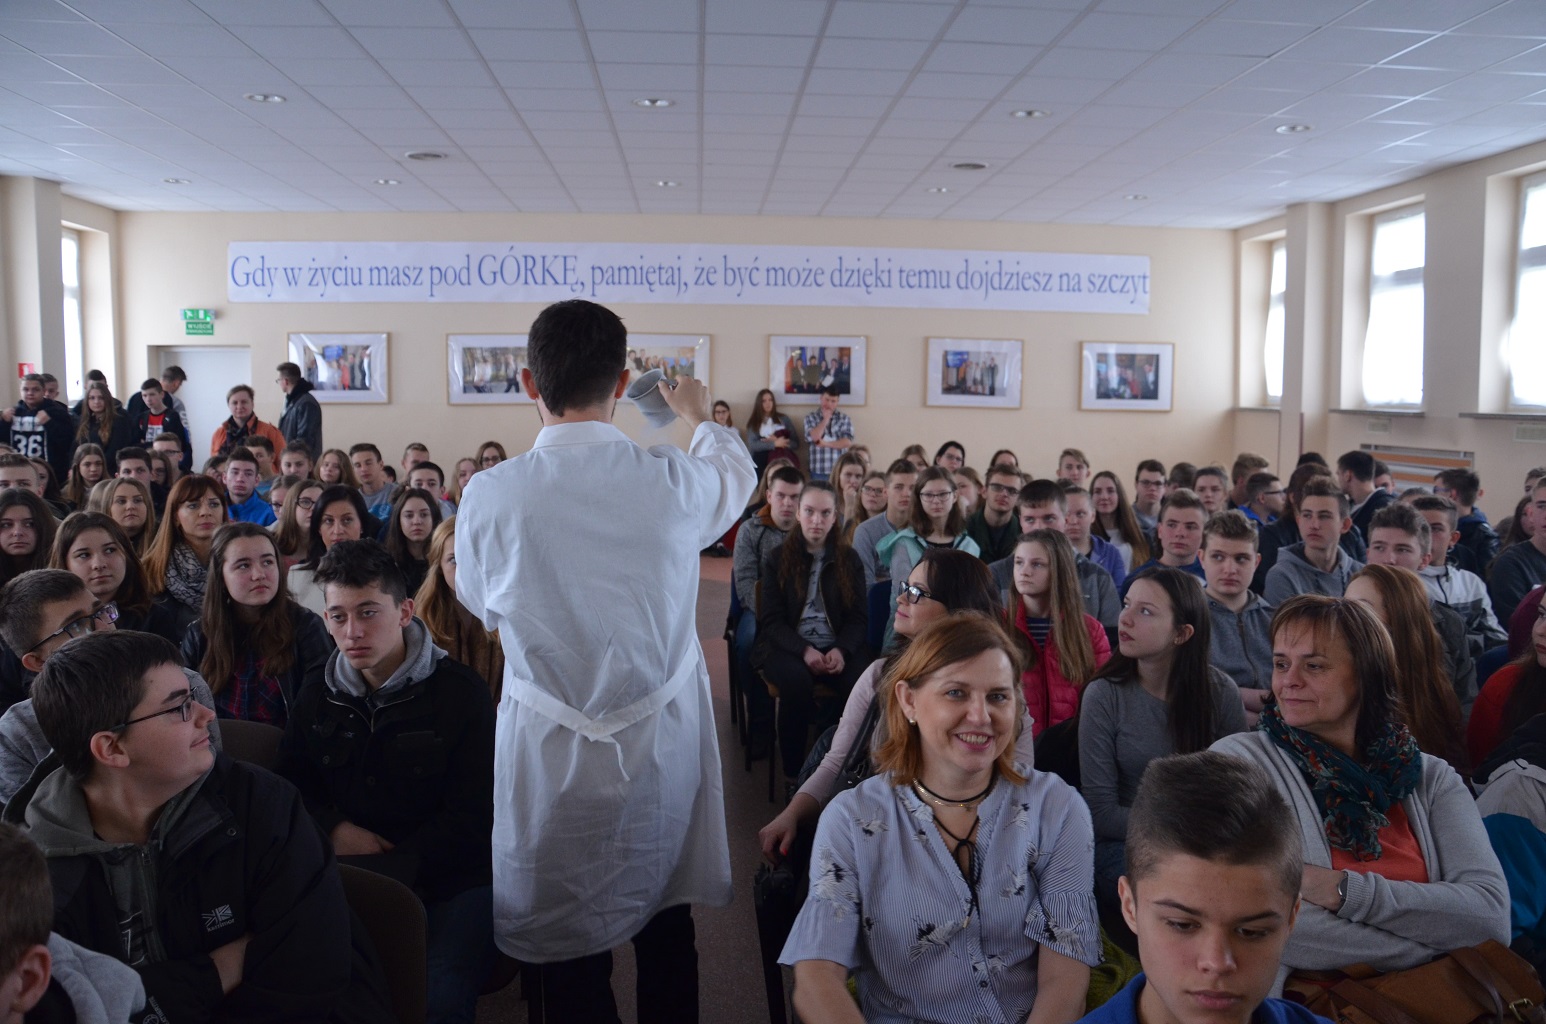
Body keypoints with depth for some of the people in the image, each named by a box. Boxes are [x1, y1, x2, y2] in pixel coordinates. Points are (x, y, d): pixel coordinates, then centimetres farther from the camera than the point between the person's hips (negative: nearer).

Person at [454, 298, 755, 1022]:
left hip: (551, 753, -1)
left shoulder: (488, 495, -14)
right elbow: (736, 474, 13)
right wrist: (698, 416, 33)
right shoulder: (676, 481, -13)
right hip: (663, 745, 1)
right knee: (667, 939, 21)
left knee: (570, 959, 16)